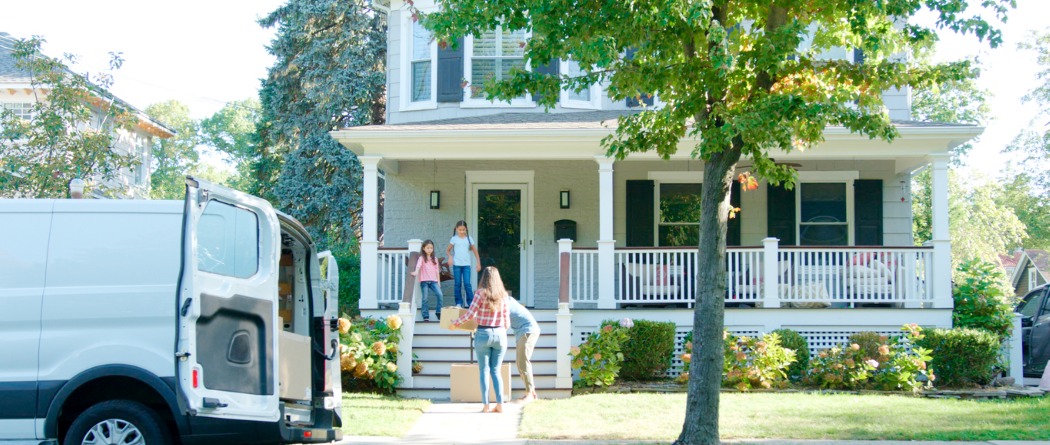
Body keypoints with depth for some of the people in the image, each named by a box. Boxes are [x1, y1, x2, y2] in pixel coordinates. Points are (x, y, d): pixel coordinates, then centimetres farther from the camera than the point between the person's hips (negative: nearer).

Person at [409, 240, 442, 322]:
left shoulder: (434, 259, 16)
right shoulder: (422, 258, 3)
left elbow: (437, 270, 17)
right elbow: (418, 265, -16)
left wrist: (438, 281, 11)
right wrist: (416, 272, -35)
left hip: (433, 281, 3)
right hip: (424, 281, -3)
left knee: (440, 295, -13)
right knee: (425, 298, -4)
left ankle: (438, 312, 2)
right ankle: (426, 316, 2)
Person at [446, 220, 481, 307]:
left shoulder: (469, 239, 6)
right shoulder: (454, 239, 3)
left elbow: (475, 250, 11)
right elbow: (447, 250, 8)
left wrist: (478, 262, 6)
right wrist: (450, 257, -13)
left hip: (466, 264, 0)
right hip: (457, 264, 0)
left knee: (467, 283, -8)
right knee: (457, 284, 3)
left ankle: (471, 302, -2)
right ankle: (459, 302, 9)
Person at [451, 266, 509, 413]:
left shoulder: (481, 293, -8)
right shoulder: (503, 295, 3)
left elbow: (470, 314, -8)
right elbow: (506, 320, 7)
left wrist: (455, 323, 7)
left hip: (483, 334, -3)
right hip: (500, 334, 3)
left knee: (484, 370, 5)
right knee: (496, 371, 10)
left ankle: (486, 405, 1)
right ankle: (499, 404, 2)